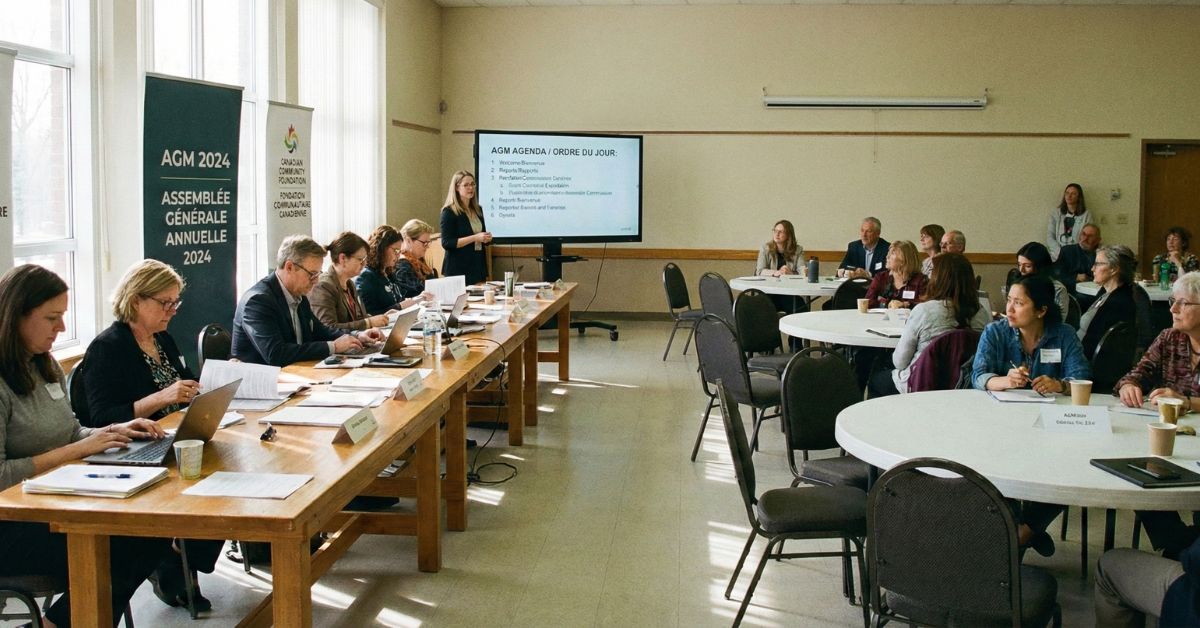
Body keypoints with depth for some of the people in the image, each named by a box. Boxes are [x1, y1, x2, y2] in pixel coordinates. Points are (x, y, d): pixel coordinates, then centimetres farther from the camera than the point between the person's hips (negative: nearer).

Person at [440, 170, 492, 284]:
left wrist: (487, 238, 2)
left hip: (479, 267, 6)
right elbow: (446, 243, -15)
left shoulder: (478, 210, 14)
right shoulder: (449, 212, -7)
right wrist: (474, 238, -19)